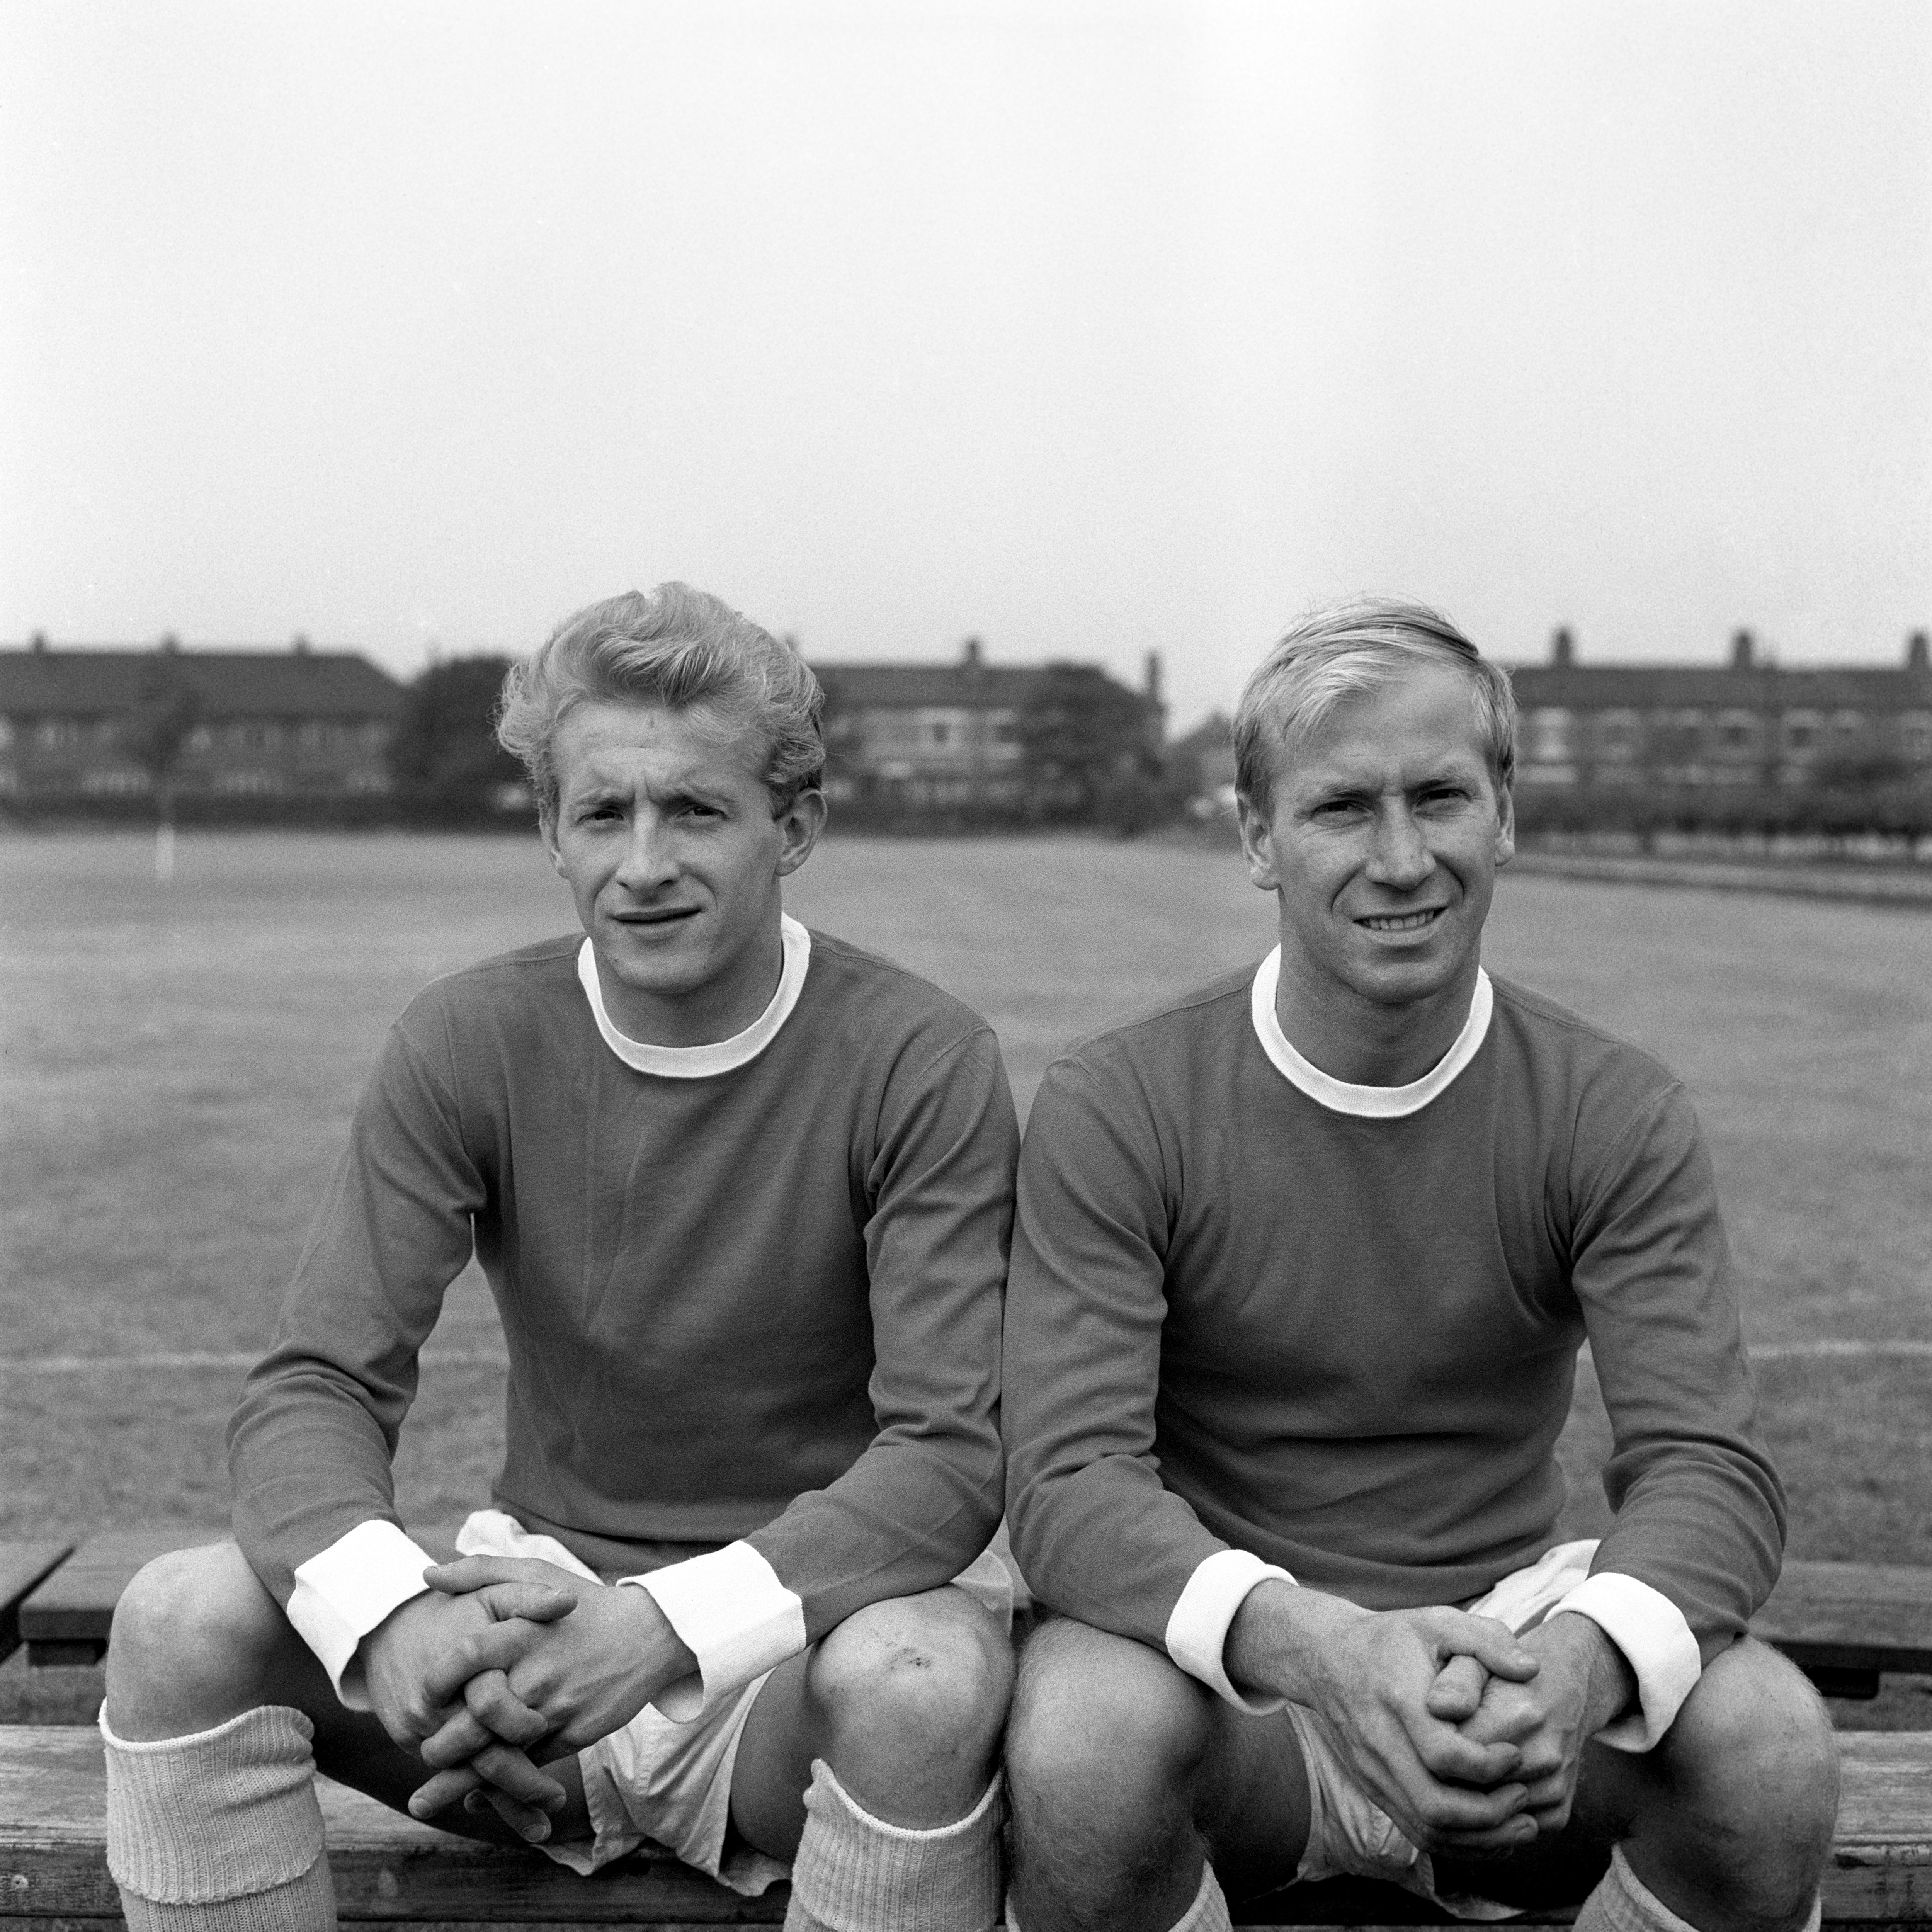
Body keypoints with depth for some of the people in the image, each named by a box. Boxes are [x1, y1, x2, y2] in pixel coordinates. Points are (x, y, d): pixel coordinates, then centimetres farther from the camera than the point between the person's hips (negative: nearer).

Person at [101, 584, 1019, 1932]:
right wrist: (387, 1605, -32)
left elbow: (951, 1450, -18)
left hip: (803, 1622, -2)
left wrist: (670, 1622, -34)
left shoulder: (921, 1063, -12)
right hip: (545, 1585, 3)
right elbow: (315, 1387, -9)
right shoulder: (469, 1045, -3)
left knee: (921, 1679, -36)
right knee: (180, 1622, -20)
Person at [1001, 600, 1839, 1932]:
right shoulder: (1114, 1110, -9)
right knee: (1084, 1733, -34)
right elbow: (1068, 1480, -18)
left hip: (1506, 1644, 2)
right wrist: (1314, 1646, -38)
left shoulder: (1616, 1118, -3)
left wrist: (1587, 1657, -37)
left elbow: (1710, 1465, -13)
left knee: (1771, 1746, -27)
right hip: (1231, 1678, -1)